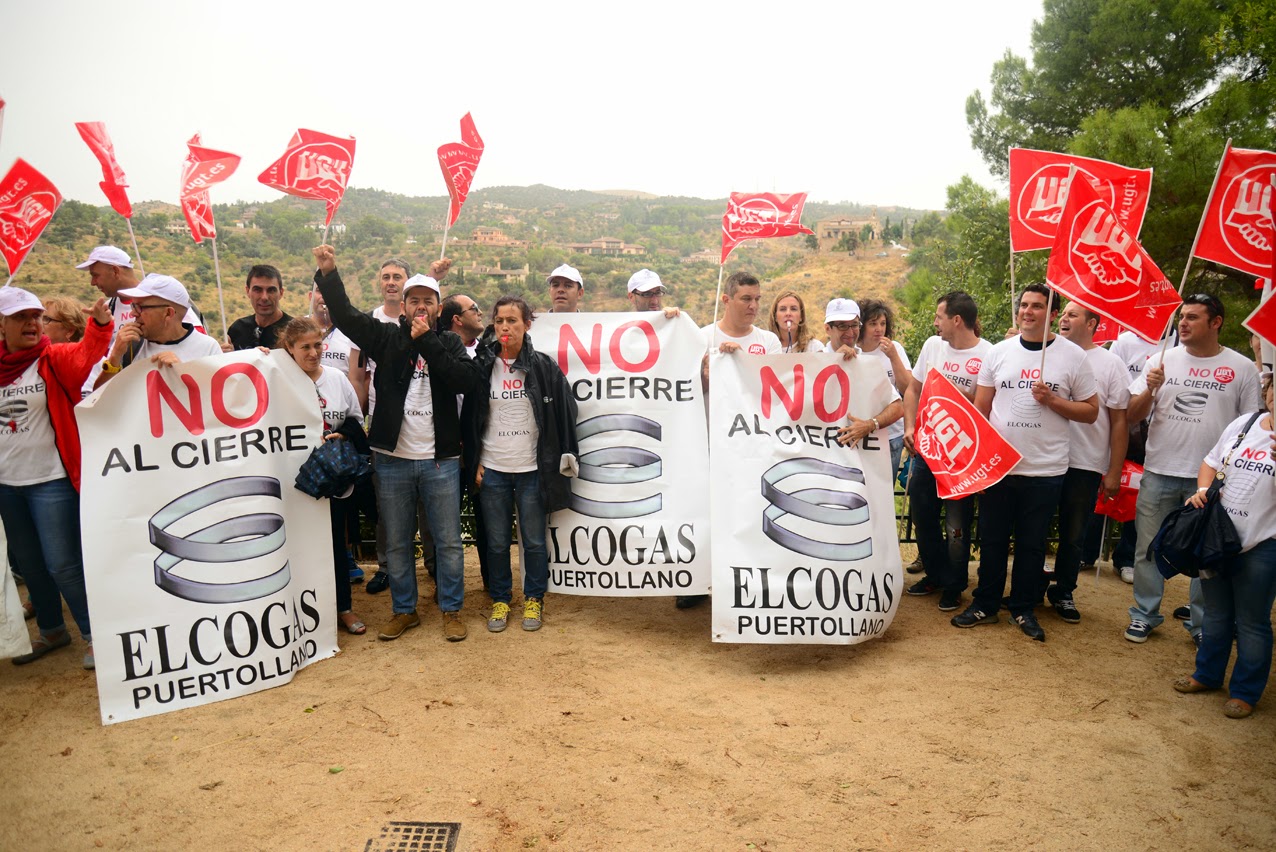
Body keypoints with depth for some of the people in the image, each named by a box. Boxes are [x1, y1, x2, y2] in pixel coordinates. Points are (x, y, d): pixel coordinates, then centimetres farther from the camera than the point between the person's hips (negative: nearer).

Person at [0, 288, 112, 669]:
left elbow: (84, 356, -30)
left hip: (51, 480, -5)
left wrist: (100, 325, -48)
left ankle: (95, 635, 12)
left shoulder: (55, 358, -8)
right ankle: (51, 630, 35)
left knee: (62, 564, -4)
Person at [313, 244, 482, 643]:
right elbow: (346, 317, -7)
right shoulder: (388, 337, 5)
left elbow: (469, 381, -14)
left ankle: (451, 610, 21)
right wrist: (328, 274, -21)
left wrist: (427, 341, -17)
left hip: (440, 460, -1)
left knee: (448, 542, 6)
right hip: (393, 459, 1)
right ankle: (404, 610, 27)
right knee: (396, 543, 12)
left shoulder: (449, 343, 4)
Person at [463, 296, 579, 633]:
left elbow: (564, 414, 1)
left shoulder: (544, 366, -1)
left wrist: (562, 460, -2)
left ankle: (534, 599, 24)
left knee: (534, 541, 7)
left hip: (532, 469, -1)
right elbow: (470, 419, 7)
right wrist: (474, 464, 3)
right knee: (497, 542, 10)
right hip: (492, 469, 1)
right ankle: (500, 599, 26)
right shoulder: (482, 367, 3)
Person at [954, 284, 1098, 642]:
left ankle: (1023, 609, 24)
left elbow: (1091, 411, 2)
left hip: (1045, 469, -1)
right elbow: (980, 409, 7)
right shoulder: (998, 353, 5)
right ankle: (985, 605, 23)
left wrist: (1051, 400, -14)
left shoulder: (1072, 356, 0)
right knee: (992, 540, 10)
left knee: (1032, 544, 9)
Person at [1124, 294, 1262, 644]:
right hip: (1159, 473, 1)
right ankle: (1144, 616, 22)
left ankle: (1202, 625, 24)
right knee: (1148, 549, 7)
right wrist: (1150, 389, -15)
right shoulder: (1162, 361, 3)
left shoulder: (1242, 368, 0)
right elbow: (1132, 416, 4)